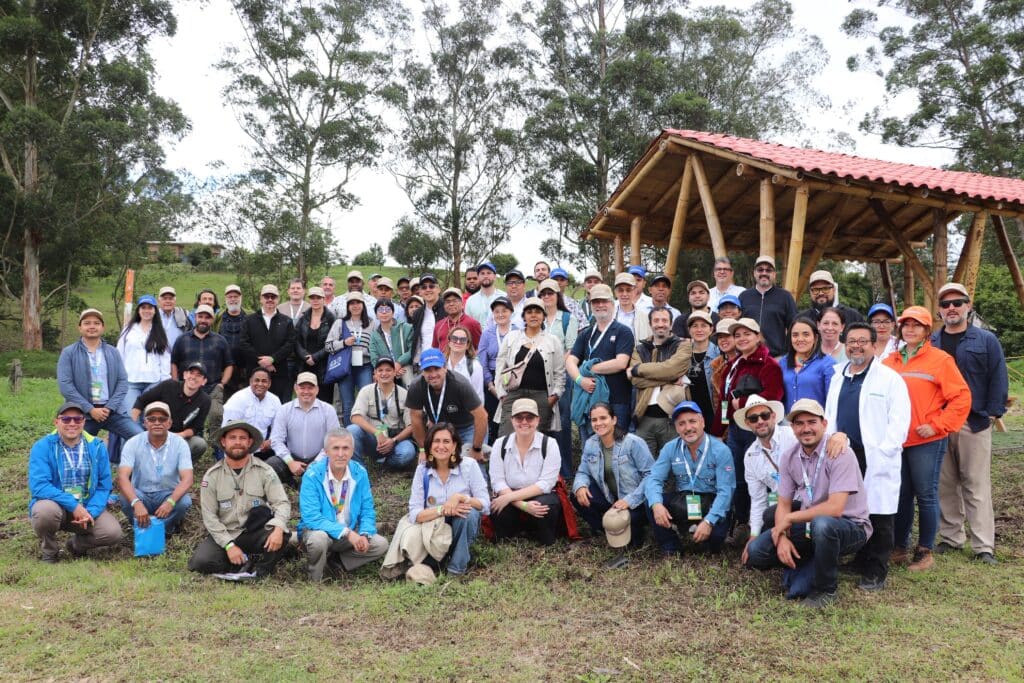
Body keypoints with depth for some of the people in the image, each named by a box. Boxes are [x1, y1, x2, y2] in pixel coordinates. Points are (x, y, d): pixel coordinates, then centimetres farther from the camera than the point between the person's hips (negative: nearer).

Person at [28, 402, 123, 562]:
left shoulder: (97, 447, 0)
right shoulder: (42, 447, -9)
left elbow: (104, 486, 0)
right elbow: (38, 486, -20)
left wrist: (91, 511, -18)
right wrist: (73, 505, -26)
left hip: (87, 508, 2)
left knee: (113, 532, -21)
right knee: (46, 510, -36)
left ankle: (76, 544, 14)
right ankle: (48, 549, -2)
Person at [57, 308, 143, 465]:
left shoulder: (113, 353, 10)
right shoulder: (68, 353, 2)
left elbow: (123, 382, 5)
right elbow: (64, 385, -6)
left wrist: (109, 408, -9)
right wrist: (90, 409, -12)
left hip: (112, 410, 2)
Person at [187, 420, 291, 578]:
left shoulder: (264, 471, -4)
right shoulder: (212, 476, -1)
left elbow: (282, 503, -10)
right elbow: (210, 517, -4)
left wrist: (278, 528, -31)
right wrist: (229, 545, -15)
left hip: (254, 534, -1)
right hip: (224, 535, 2)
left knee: (281, 535, -31)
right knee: (201, 562, -25)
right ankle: (249, 562, -6)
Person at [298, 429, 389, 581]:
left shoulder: (359, 473, -7)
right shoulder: (313, 475, -19)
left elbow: (367, 511, 0)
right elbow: (311, 517, -25)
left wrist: (364, 534, -21)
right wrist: (346, 532, -31)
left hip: (351, 532, 4)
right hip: (319, 530, -4)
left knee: (381, 544, -14)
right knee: (319, 539, -36)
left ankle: (336, 560, 3)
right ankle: (315, 580, -6)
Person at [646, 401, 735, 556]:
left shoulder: (720, 451, -12)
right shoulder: (670, 449, -2)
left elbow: (725, 491, -17)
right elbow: (654, 479, -7)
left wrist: (709, 521, -30)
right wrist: (656, 504, -30)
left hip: (711, 504, -2)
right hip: (680, 501, 3)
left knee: (716, 532, -32)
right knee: (651, 502, -23)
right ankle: (671, 547, -1)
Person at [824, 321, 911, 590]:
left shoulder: (889, 379, -2)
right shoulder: (837, 378, 17)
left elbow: (899, 422, -8)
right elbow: (829, 416, 21)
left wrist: (882, 453, -14)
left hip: (876, 460, -5)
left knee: (877, 517, -1)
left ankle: (875, 573, 10)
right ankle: (857, 564, 22)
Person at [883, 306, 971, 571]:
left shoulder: (940, 359, -4)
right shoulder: (890, 362, 10)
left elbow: (961, 397, -7)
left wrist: (937, 426, -12)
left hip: (927, 441, -4)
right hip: (896, 441, 4)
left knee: (926, 496, 2)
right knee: (901, 496, 11)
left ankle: (925, 552, 14)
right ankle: (900, 548, 22)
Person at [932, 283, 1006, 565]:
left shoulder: (986, 340, 4)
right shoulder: (930, 343, 11)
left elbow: (998, 378, 1)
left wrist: (994, 412, -6)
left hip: (974, 423, -3)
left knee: (977, 485, -2)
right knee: (945, 484, 8)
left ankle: (984, 546, 3)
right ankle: (950, 537, 18)